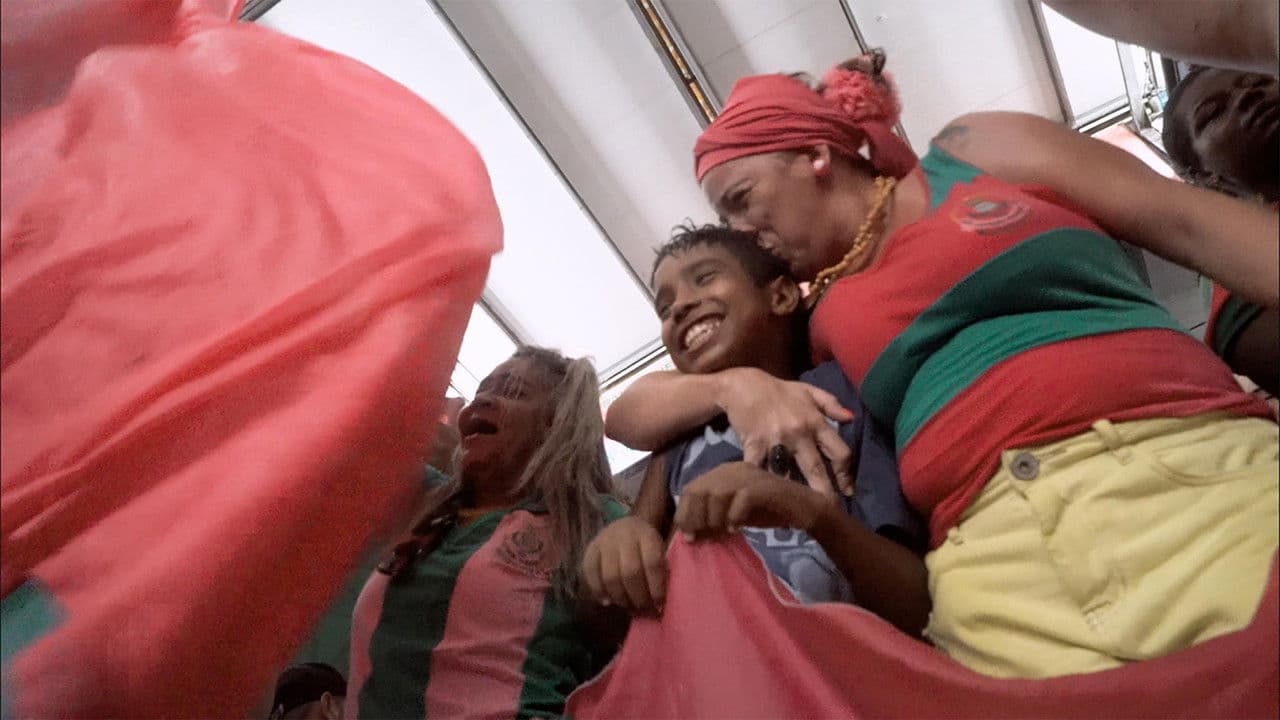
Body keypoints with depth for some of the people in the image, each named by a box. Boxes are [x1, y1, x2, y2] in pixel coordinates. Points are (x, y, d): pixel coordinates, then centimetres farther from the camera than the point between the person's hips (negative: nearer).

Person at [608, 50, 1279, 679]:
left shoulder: (971, 151, 14)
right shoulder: (812, 322, 18)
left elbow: (1191, 221, 10)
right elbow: (630, 413, 17)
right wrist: (740, 385, -2)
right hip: (995, 554, 2)